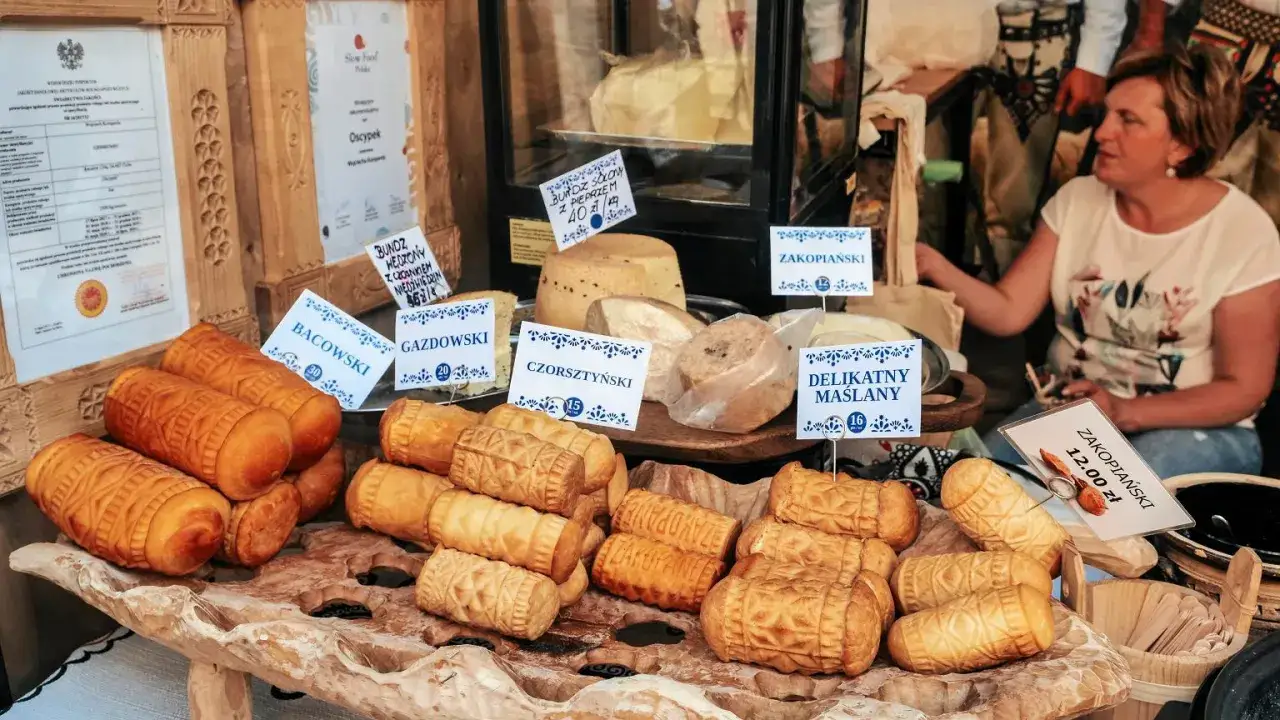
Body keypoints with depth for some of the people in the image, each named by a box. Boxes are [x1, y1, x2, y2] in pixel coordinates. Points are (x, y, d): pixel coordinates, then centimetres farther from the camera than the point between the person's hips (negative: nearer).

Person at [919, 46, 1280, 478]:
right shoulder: (1078, 199, 1)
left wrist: (1126, 412, -22)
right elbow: (1009, 312, -6)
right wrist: (935, 267, -23)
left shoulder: (1244, 232, -11)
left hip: (1194, 426, -3)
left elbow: (1244, 388, -8)